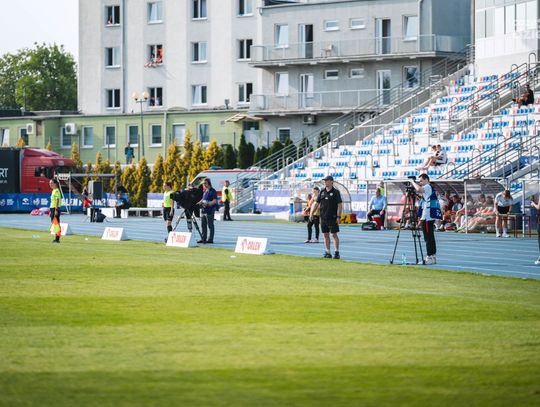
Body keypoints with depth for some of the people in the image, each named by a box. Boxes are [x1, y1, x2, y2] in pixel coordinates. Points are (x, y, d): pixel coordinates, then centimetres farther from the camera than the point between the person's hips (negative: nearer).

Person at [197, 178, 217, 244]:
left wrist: (208, 204, -26)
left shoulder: (212, 191, -8)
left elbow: (215, 201, -16)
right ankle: (203, 239, 17)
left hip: (210, 211, -9)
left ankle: (210, 239, -1)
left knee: (210, 225, -4)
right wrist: (200, 202, 7)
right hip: (203, 211, 9)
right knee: (203, 225, 11)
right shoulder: (205, 191, 18)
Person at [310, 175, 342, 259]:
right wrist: (312, 213, 8)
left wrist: (338, 216, -15)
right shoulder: (322, 192, 11)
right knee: (326, 235, 7)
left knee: (334, 235, -5)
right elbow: (317, 204, 16)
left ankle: (337, 252, -1)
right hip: (323, 217, 5)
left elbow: (340, 205, -8)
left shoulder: (335, 192, -4)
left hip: (332, 218, -5)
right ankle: (327, 252, 11)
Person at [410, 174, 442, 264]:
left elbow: (419, 189, -29)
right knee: (430, 237, 12)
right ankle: (433, 256, 15)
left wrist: (413, 182, -14)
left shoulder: (428, 187, -10)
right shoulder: (428, 188, 21)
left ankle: (430, 257, -12)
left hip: (427, 217, -10)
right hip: (430, 216, 10)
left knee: (428, 237, -10)